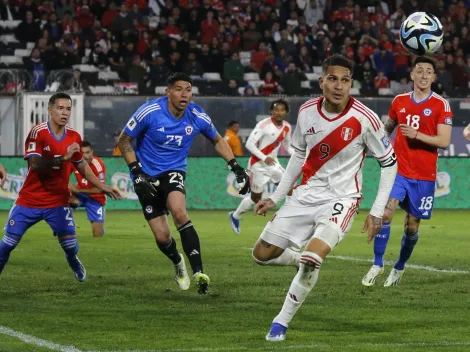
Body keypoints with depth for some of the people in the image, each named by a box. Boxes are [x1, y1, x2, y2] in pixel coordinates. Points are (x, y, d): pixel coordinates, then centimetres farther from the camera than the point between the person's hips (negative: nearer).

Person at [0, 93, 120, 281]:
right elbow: (34, 164, -27)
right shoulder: (38, 132, -16)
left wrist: (103, 187, 11)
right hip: (29, 200, -2)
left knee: (70, 243, -5)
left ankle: (76, 265, 28)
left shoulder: (74, 137, -1)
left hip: (58, 201, 2)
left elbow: (82, 166, 14)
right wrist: (63, 158, -35)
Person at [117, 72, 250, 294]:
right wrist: (136, 173, -15)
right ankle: (178, 263, 32)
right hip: (147, 176, -1)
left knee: (179, 213, -31)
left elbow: (217, 141, 12)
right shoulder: (150, 112, -17)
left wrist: (236, 168, 3)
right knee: (162, 237, -5)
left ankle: (198, 272, -32)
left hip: (174, 173, 1)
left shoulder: (198, 117, -9)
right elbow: (124, 141, -6)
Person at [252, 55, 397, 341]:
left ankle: (282, 322, -8)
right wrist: (276, 197, 15)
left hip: (341, 198, -5)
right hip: (307, 194, 5)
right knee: (263, 254, 4)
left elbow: (389, 163, -5)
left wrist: (377, 211, -9)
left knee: (312, 257, -27)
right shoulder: (307, 112, -4)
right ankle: (309, 264, 33)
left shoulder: (365, 119, -17)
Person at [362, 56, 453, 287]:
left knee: (412, 226, 5)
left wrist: (418, 135, -23)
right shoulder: (399, 101, 6)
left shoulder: (441, 105, -4)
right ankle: (377, 265, -6)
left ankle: (399, 268, 26)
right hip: (399, 170, 1)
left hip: (424, 175, -1)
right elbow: (387, 129, 24)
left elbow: (444, 141, -12)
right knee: (385, 213, -17)